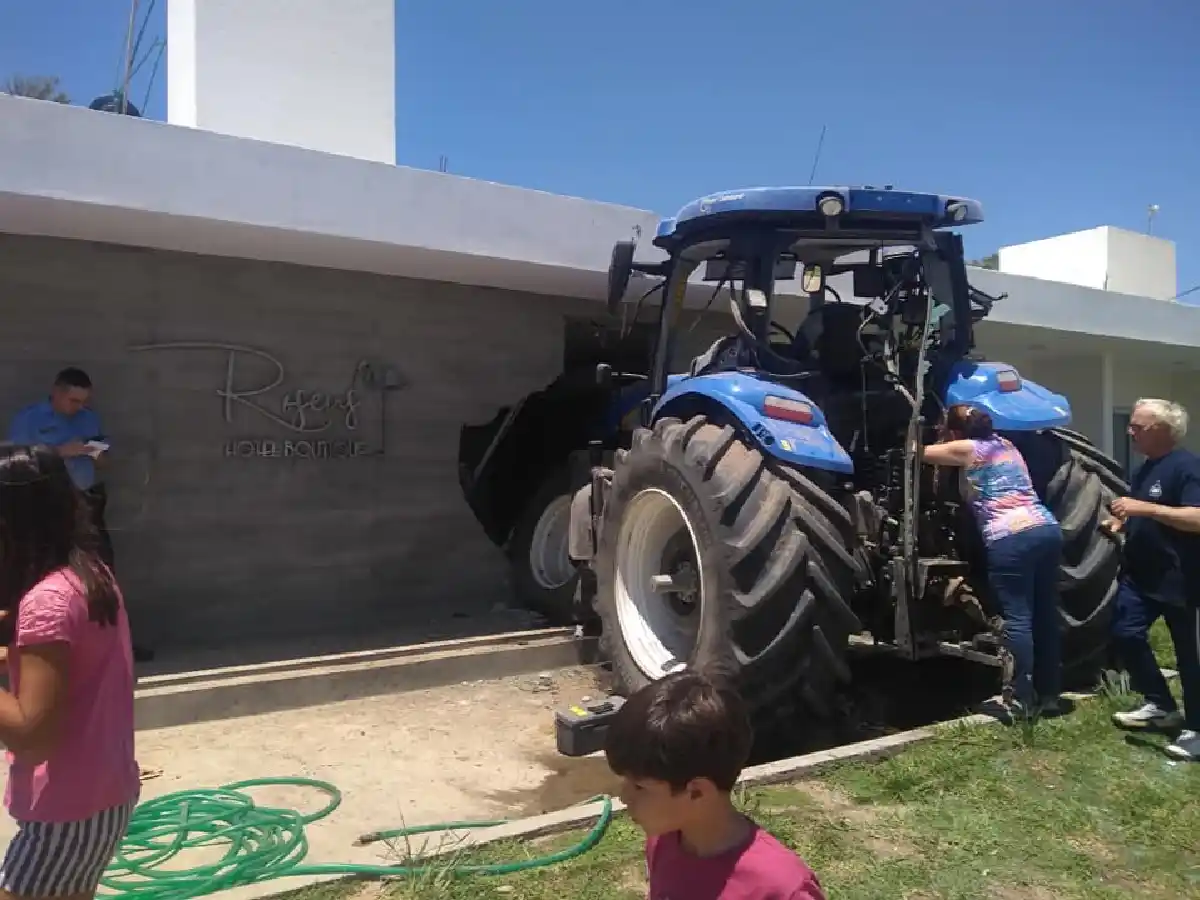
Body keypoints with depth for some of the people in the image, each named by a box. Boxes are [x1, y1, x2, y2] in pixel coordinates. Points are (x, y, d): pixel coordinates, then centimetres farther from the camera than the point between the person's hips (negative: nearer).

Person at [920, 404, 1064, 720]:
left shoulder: (966, 449, 5)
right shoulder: (1007, 445, 25)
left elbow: (919, 453, 13)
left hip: (1010, 539, -7)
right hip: (1048, 529, 7)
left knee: (1017, 619, -5)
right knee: (1046, 615, 11)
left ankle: (1021, 701, -3)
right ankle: (1049, 695, 18)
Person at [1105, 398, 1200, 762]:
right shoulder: (1144, 469, 12)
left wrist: (1144, 507, -33)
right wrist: (1122, 523, 5)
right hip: (1141, 574, 9)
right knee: (1126, 632, 6)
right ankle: (1160, 705, 22)